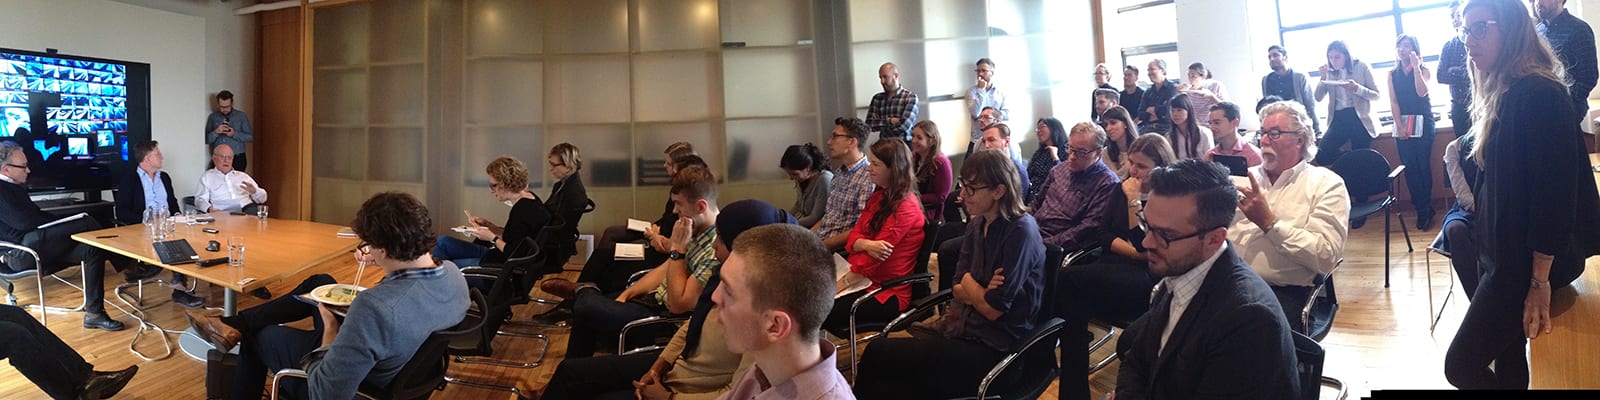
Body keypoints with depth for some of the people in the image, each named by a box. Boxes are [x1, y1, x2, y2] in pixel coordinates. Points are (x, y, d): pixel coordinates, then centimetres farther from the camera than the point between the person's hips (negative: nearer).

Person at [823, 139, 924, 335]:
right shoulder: (880, 196, 13)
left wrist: (840, 285, -17)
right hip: (862, 280, 8)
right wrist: (867, 244, -17)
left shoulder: (905, 208, -16)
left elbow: (870, 260, -18)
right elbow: (853, 236, 6)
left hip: (888, 294, -8)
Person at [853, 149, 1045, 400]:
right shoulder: (977, 225, 9)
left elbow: (994, 309, -16)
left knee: (877, 354, -18)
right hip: (965, 332, 7)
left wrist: (968, 282, 2)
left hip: (995, 352, -7)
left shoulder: (1020, 232, -15)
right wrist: (982, 292, -13)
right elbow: (957, 290, 9)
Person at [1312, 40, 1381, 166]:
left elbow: (1376, 95, 0)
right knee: (1321, 156, -13)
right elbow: (1318, 98, 4)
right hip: (1338, 118, 3)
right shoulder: (1330, 72, 8)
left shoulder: (1361, 67, 1)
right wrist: (1323, 78, -8)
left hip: (1359, 118, -3)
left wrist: (1357, 88, -18)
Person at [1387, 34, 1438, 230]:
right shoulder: (1393, 74, 10)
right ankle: (1423, 209, 5)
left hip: (1422, 122, -2)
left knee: (1423, 166, -3)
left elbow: (1422, 92, -15)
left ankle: (1424, 210, 4)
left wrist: (1415, 67, -14)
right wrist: (1399, 126, -8)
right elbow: (1393, 101, 2)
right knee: (1410, 168, -1)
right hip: (1402, 124, 2)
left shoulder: (1424, 70, 3)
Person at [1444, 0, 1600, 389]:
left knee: (1461, 366, -6)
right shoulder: (1500, 93, 10)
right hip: (1500, 253, 9)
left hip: (1524, 261, -9)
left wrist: (1540, 282, -20)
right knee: (1507, 358, 16)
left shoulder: (1539, 94, -18)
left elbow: (1555, 192, -21)